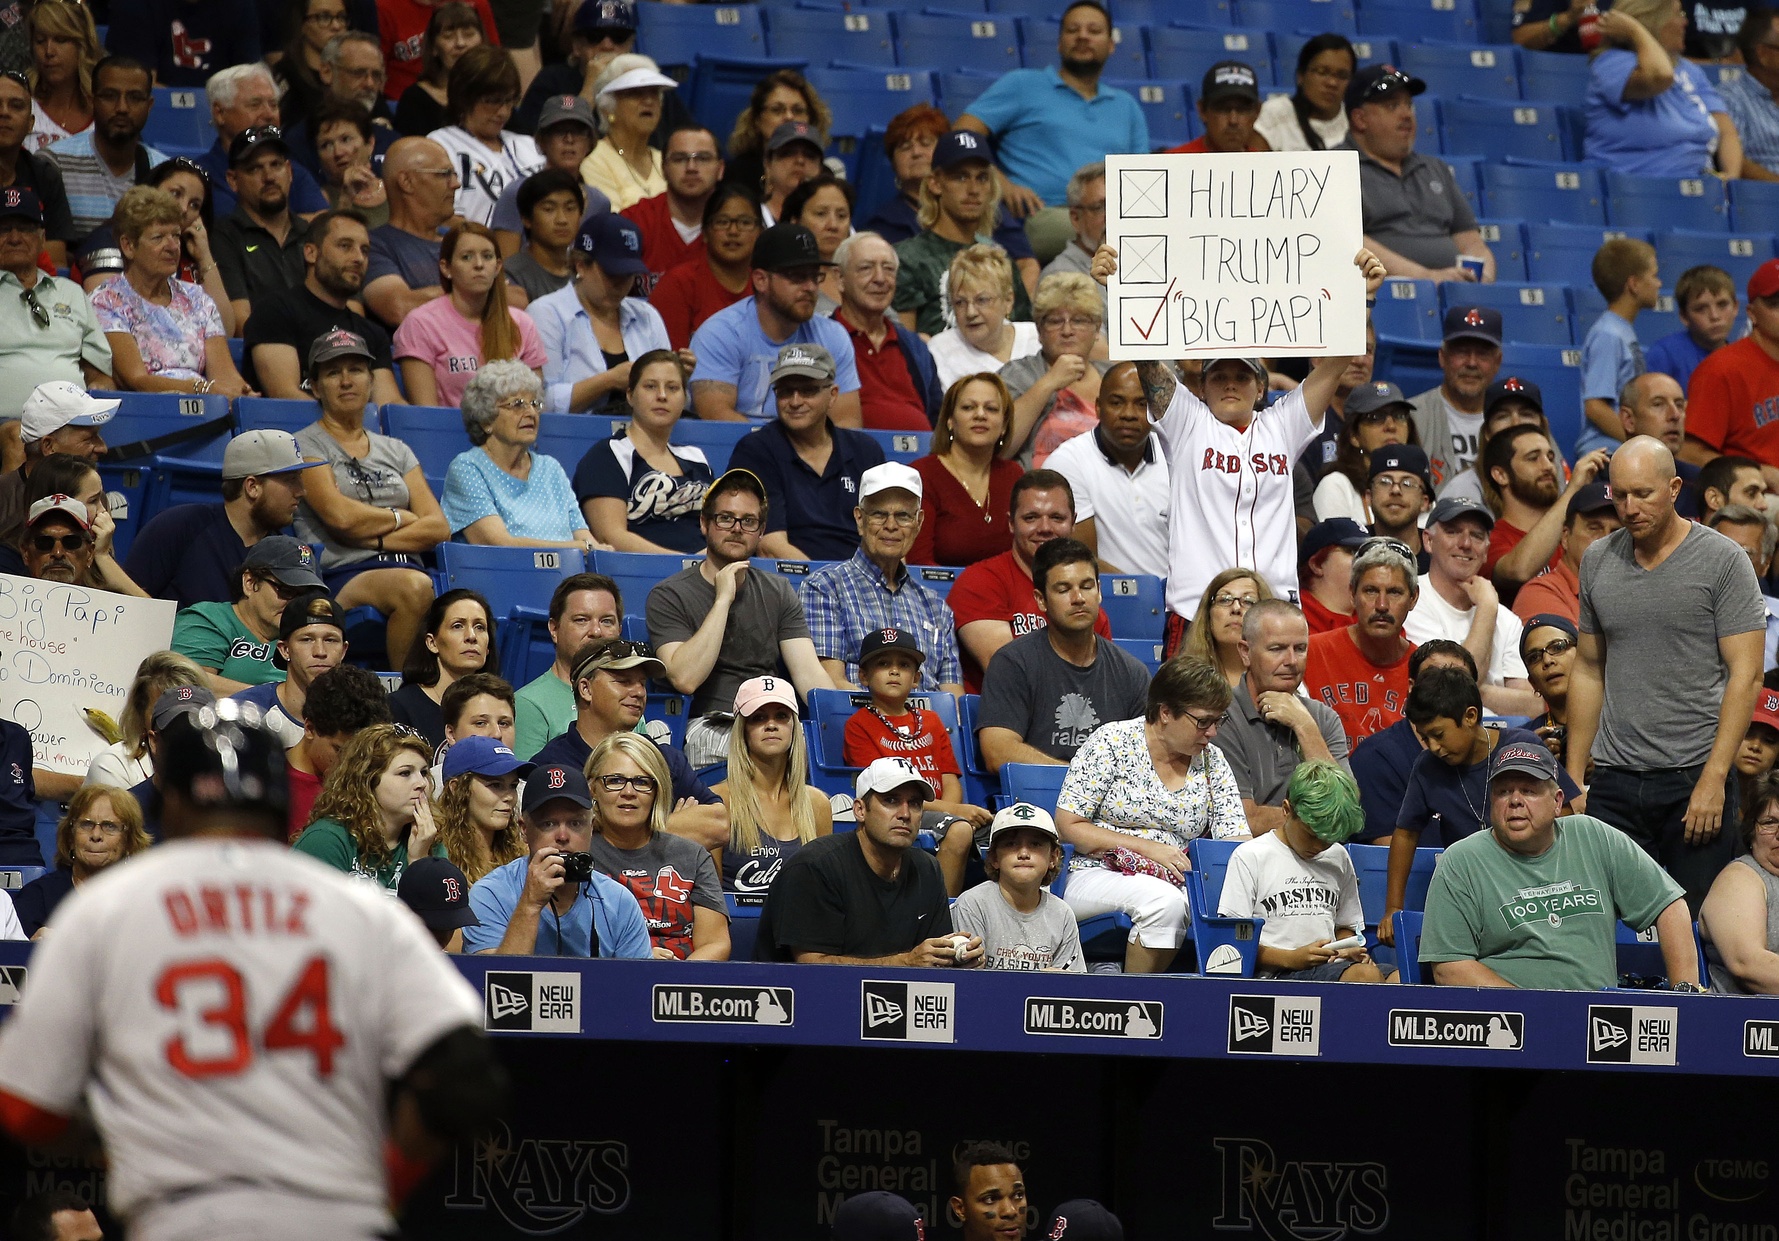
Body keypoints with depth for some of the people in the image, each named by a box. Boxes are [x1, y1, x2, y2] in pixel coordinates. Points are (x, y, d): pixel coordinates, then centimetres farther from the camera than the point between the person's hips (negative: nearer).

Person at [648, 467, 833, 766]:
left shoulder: (778, 593, 19)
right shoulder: (669, 595, 4)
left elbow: (809, 673, 7)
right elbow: (685, 678, -12)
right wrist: (723, 599, -10)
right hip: (708, 728, -5)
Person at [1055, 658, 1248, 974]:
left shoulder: (1212, 761, 10)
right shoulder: (1112, 744, -5)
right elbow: (1068, 826, -8)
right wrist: (1148, 849, -13)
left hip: (1177, 884, 4)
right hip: (1098, 876, -4)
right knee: (1163, 901, -36)